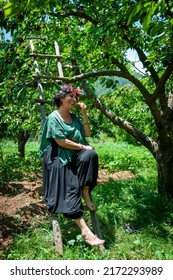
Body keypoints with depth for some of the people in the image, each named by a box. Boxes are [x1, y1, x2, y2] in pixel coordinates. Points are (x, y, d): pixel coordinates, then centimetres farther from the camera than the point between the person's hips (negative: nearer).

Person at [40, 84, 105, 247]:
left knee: (90, 154, -28)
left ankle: (86, 195, -16)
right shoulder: (53, 117, -6)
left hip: (75, 156, 6)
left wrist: (84, 114, 4)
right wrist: (82, 147, -12)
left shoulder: (74, 117, 16)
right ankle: (85, 230, -21)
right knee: (69, 191, -17)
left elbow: (87, 133, 11)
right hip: (59, 159, -5)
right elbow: (61, 141, -15)